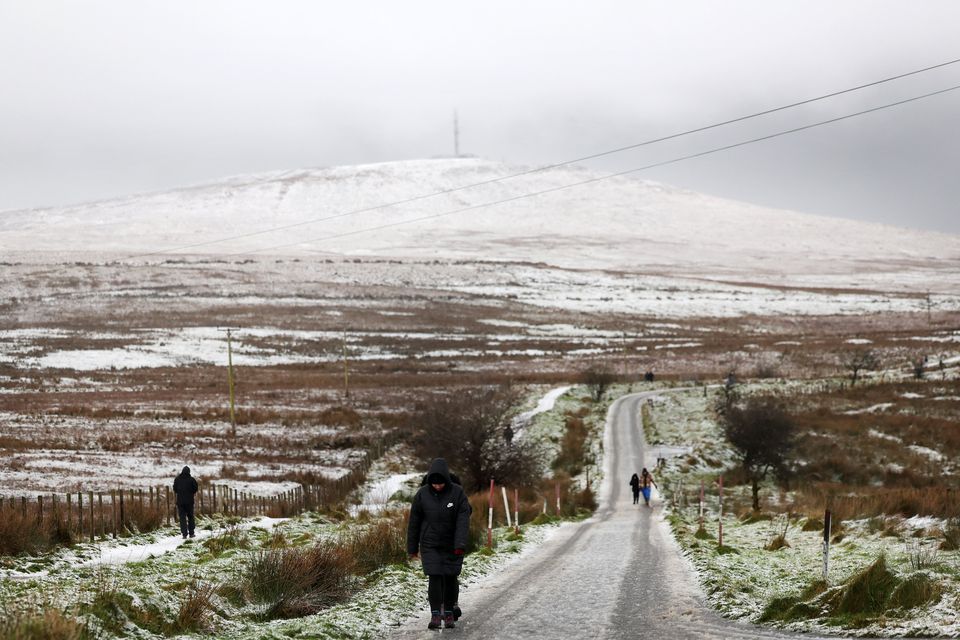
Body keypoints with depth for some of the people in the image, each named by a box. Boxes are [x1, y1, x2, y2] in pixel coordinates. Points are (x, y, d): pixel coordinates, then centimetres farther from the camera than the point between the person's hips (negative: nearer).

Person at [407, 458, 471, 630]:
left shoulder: (457, 493, -9)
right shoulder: (422, 494, -4)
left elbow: (463, 520, -14)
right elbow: (414, 522, 3)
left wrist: (461, 544, -26)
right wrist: (412, 548, 5)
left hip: (452, 545, 0)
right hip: (430, 545, 0)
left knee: (450, 578, 4)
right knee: (434, 578, -9)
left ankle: (449, 613, 20)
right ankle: (435, 615, -5)